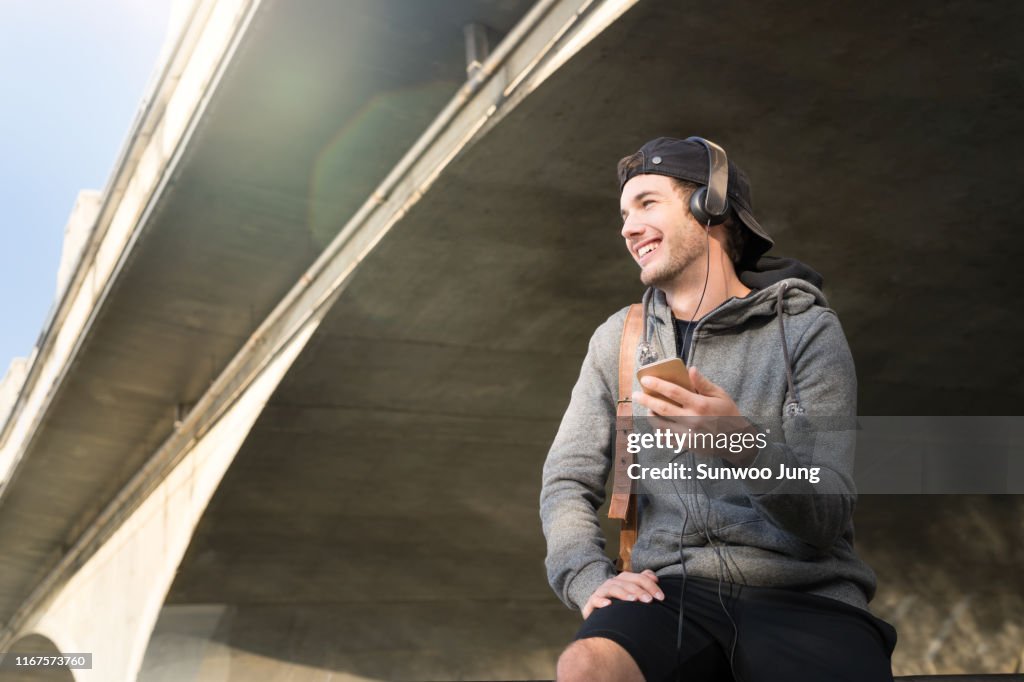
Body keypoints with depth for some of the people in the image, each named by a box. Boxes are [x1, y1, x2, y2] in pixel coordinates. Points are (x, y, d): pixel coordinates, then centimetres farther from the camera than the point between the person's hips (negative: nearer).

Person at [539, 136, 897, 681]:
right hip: (671, 590, 2)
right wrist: (591, 579, -10)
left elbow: (828, 516, -7)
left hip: (803, 596, -2)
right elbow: (567, 482, 10)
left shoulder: (807, 329, 2)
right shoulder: (619, 338, 13)